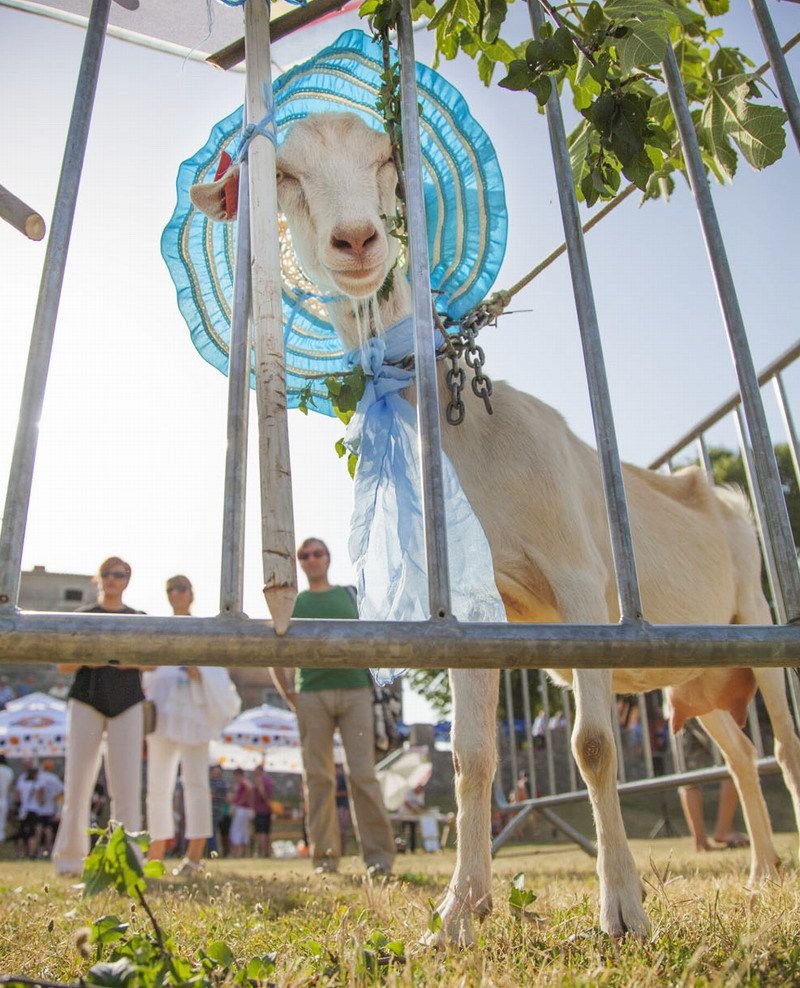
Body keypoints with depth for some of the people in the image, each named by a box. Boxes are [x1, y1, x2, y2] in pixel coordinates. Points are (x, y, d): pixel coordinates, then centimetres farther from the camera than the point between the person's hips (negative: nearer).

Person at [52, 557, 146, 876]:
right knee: (78, 778, -4)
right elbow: (62, 665, 10)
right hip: (86, 700, 0)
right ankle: (69, 858, 6)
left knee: (126, 782, -7)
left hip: (127, 703, 0)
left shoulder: (138, 619, 14)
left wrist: (134, 661, -9)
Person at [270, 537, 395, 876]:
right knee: (318, 777, 1)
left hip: (355, 691, 0)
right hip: (312, 695, 1)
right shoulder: (293, 603, 16)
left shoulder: (350, 595, 17)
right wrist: (289, 695, 4)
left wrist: (374, 685, 5)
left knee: (363, 774, -6)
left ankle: (379, 856, -2)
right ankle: (324, 857, 8)